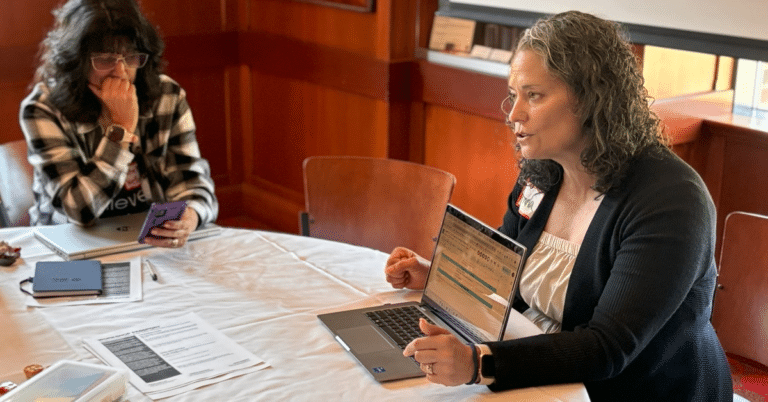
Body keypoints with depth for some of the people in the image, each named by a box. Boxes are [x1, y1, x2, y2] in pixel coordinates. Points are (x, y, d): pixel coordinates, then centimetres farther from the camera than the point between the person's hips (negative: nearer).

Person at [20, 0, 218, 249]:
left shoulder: (167, 96, -1)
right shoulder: (43, 110, -10)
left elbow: (192, 180, -5)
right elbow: (80, 211, -17)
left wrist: (189, 216, -28)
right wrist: (122, 128, -20)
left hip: (156, 244, 2)